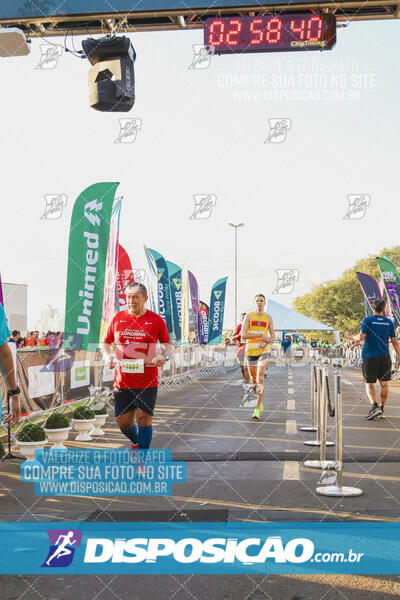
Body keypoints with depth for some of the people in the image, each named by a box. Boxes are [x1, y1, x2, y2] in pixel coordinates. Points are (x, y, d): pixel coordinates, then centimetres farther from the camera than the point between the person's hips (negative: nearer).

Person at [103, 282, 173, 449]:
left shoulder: (156, 320, 1)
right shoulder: (118, 318, 7)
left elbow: (168, 344, 10)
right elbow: (106, 342, 18)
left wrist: (165, 356, -11)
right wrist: (109, 356, -2)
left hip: (147, 381, -2)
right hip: (122, 381, 2)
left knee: (144, 420, -3)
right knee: (123, 423, 8)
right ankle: (136, 442, 41)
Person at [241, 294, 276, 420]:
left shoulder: (268, 318, 6)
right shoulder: (249, 316, 2)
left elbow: (273, 336, 13)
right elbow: (243, 335, -7)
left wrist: (265, 342, -9)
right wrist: (261, 335, -14)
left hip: (263, 351, -1)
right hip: (250, 350, 1)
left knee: (260, 379, -14)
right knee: (253, 379, 11)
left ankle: (257, 410, -14)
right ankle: (259, 401, 37)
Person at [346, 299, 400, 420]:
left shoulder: (367, 320, -4)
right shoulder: (389, 322, 7)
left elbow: (361, 337, -13)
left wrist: (350, 337, 5)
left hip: (370, 356, -3)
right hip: (385, 357, 3)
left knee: (369, 384, 0)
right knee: (384, 383, 10)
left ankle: (374, 406, -19)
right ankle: (381, 409, 14)